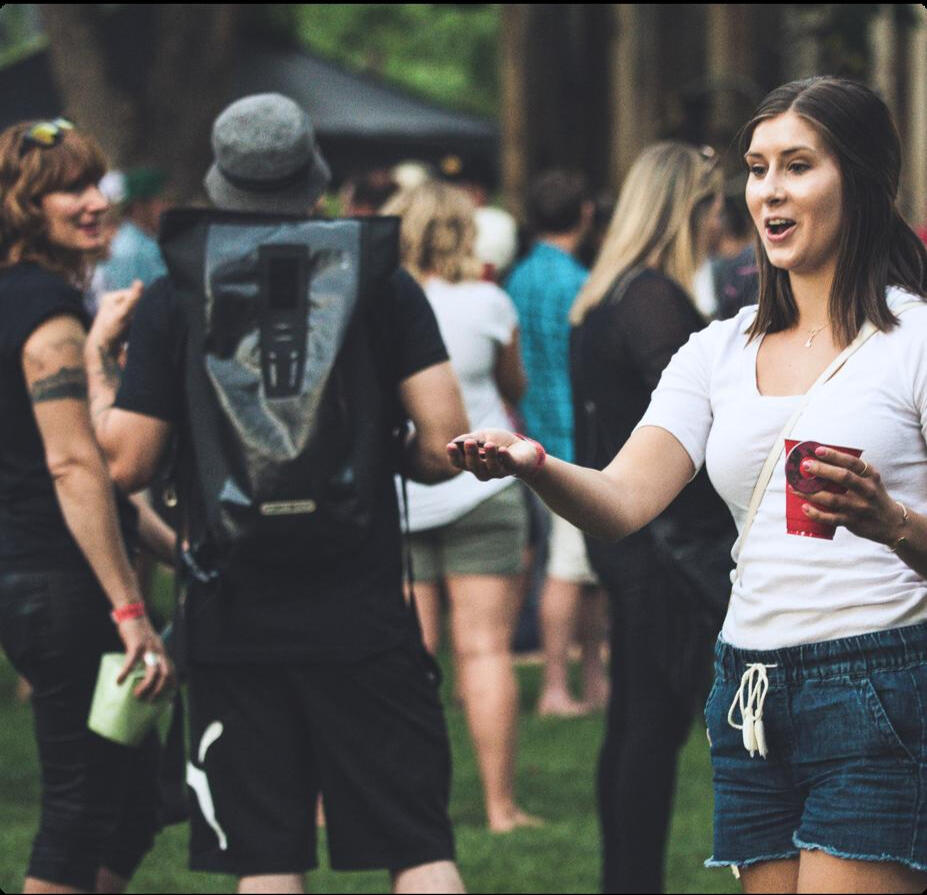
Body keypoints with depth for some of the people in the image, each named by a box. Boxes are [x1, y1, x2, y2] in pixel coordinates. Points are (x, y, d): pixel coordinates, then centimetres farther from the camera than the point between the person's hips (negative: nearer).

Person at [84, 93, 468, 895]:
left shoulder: (174, 299, -2)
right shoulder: (382, 282, -2)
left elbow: (126, 463, -2)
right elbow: (445, 444, -8)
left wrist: (96, 366, 14)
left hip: (235, 624, 1)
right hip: (365, 618, 0)